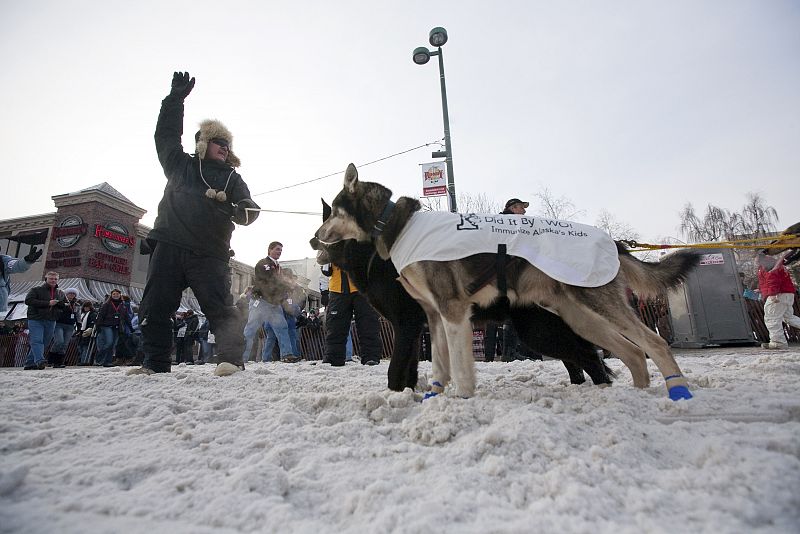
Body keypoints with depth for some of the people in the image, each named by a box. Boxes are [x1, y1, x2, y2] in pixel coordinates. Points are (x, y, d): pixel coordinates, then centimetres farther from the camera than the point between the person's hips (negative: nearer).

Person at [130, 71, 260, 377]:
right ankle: (155, 363, 11)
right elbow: (166, 134, 26)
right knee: (155, 308, 2)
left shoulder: (232, 178, 14)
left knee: (221, 309, -14)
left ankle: (231, 359, -19)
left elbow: (248, 208, 1)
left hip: (210, 255, -2)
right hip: (168, 247, 2)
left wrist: (244, 211, -23)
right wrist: (176, 99, 22)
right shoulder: (180, 164, 19)